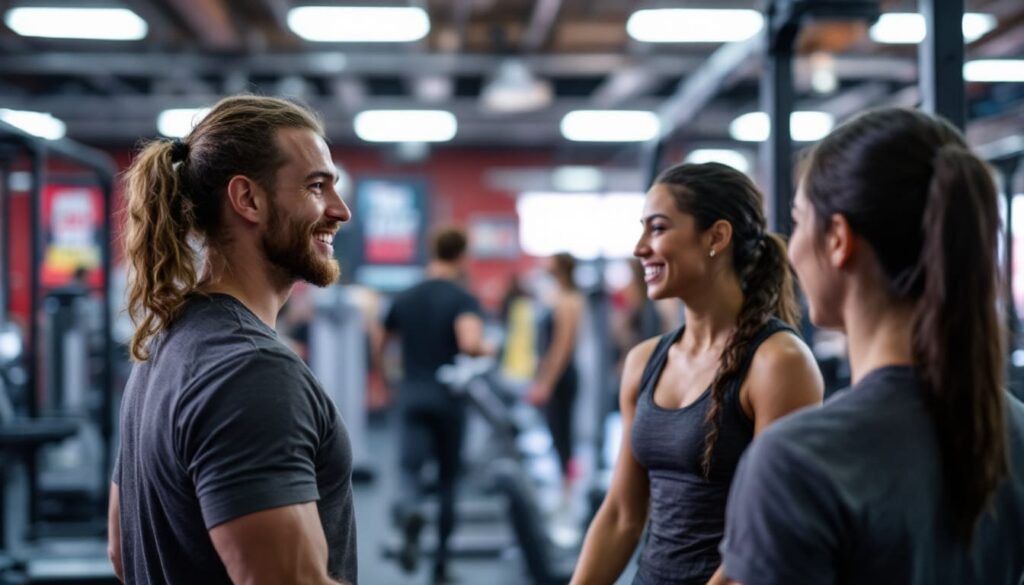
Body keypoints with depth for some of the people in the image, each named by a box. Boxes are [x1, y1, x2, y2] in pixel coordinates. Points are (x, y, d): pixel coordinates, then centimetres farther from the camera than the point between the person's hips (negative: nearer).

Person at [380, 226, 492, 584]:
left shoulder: (404, 299, 8)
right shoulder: (463, 300, -8)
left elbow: (380, 347, 18)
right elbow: (470, 343, -27)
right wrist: (487, 350, -6)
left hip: (411, 393, 2)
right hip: (448, 396, -2)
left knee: (410, 467, -6)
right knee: (448, 477, 13)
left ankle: (409, 513, -42)